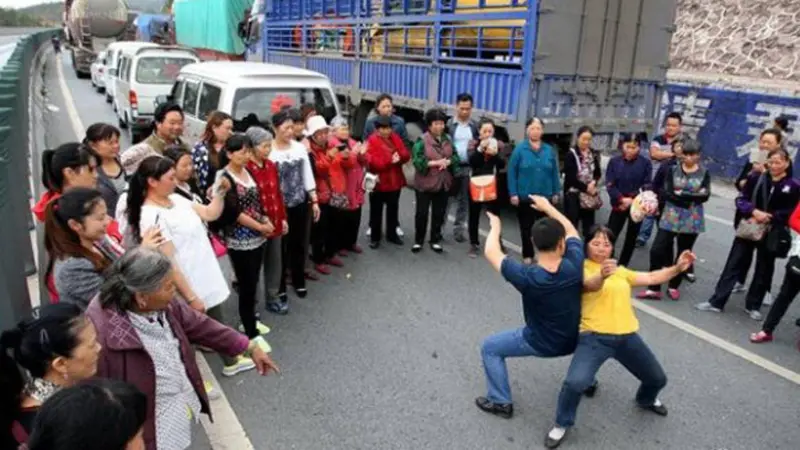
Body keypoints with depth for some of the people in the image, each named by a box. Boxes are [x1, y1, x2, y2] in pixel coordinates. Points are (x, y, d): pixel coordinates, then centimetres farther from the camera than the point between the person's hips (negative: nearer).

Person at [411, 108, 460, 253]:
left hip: (444, 183, 5)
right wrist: (436, 162, -23)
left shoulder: (448, 139, 6)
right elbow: (418, 161, -20)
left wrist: (447, 162, -17)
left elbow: (456, 157, 3)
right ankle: (418, 240, 19)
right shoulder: (422, 141, -11)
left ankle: (435, 240, 26)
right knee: (422, 213, 4)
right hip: (425, 183, -5)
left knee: (439, 213, 12)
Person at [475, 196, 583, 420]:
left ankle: (500, 402, 22)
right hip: (573, 339, 4)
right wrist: (548, 206, 6)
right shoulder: (574, 264, -25)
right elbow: (571, 231, -4)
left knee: (489, 348, 14)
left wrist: (495, 227, -1)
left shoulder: (527, 277, -33)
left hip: (540, 343, -4)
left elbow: (491, 253, -18)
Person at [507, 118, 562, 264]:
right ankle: (527, 255, 23)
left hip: (545, 196, 2)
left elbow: (555, 173, 7)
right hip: (524, 196, -2)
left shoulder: (550, 150, 2)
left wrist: (556, 192, 5)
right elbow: (511, 172, -8)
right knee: (526, 227, 10)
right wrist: (513, 194, -11)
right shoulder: (519, 149, -7)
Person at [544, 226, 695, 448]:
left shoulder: (620, 271, 19)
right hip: (595, 336, -6)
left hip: (627, 336, 7)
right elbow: (591, 285, -25)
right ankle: (562, 425, 1)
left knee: (657, 379, 20)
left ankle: (646, 399, 58)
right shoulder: (582, 268, -4)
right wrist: (602, 275, -48)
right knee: (575, 382, -27)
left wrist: (678, 268, 5)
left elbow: (651, 278, 20)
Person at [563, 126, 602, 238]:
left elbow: (598, 173, 12)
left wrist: (594, 183, -8)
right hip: (574, 195, -5)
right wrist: (585, 188, -15)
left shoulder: (594, 154, 9)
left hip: (590, 196, 6)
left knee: (589, 226, 12)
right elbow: (571, 178, -14)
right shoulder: (571, 155, -9)